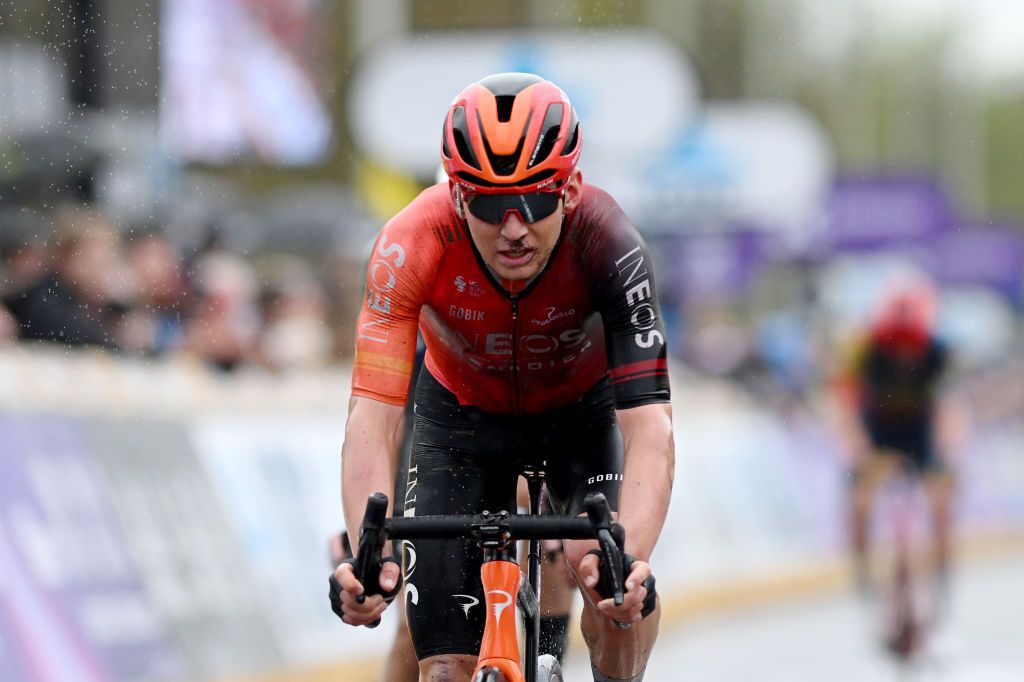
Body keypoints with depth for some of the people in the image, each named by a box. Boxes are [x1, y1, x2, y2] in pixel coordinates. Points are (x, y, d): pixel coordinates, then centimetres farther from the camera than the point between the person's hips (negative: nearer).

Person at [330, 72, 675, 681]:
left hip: (580, 411, 0)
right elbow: (373, 419, -40)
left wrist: (630, 558, -58)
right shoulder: (411, 245, -35)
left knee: (618, 592, -27)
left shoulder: (607, 243, -36)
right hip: (462, 417, 0)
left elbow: (650, 425, -41)